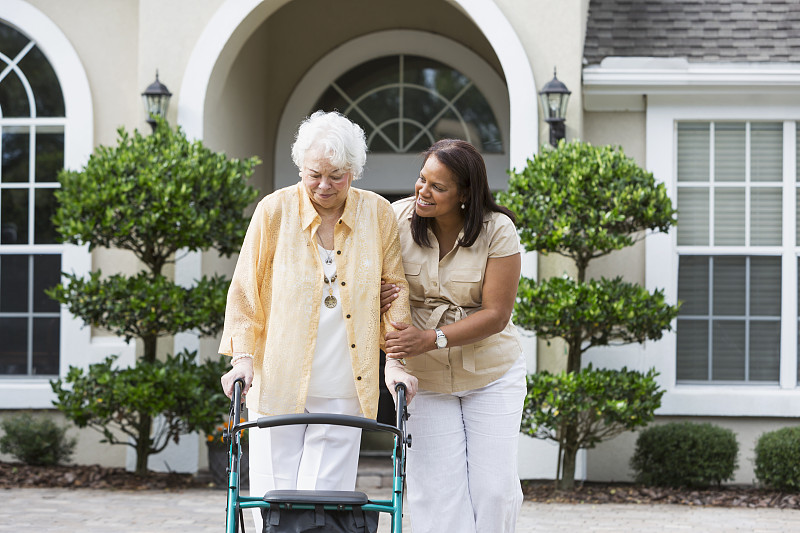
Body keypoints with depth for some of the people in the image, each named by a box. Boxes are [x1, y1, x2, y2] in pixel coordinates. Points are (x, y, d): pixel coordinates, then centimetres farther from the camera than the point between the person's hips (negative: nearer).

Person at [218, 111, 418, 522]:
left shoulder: (379, 215, 2)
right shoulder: (274, 210, -2)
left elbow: (396, 288, 10)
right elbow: (245, 290, 4)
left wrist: (396, 360, 1)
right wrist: (243, 355, -5)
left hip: (343, 393, 1)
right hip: (278, 381, -1)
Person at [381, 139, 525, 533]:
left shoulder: (497, 231, -15)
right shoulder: (397, 219, -10)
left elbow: (496, 314, -17)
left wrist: (431, 338, -28)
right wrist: (376, 299, -21)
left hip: (491, 371, -1)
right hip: (425, 378, 1)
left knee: (494, 486, -1)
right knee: (436, 489, -6)